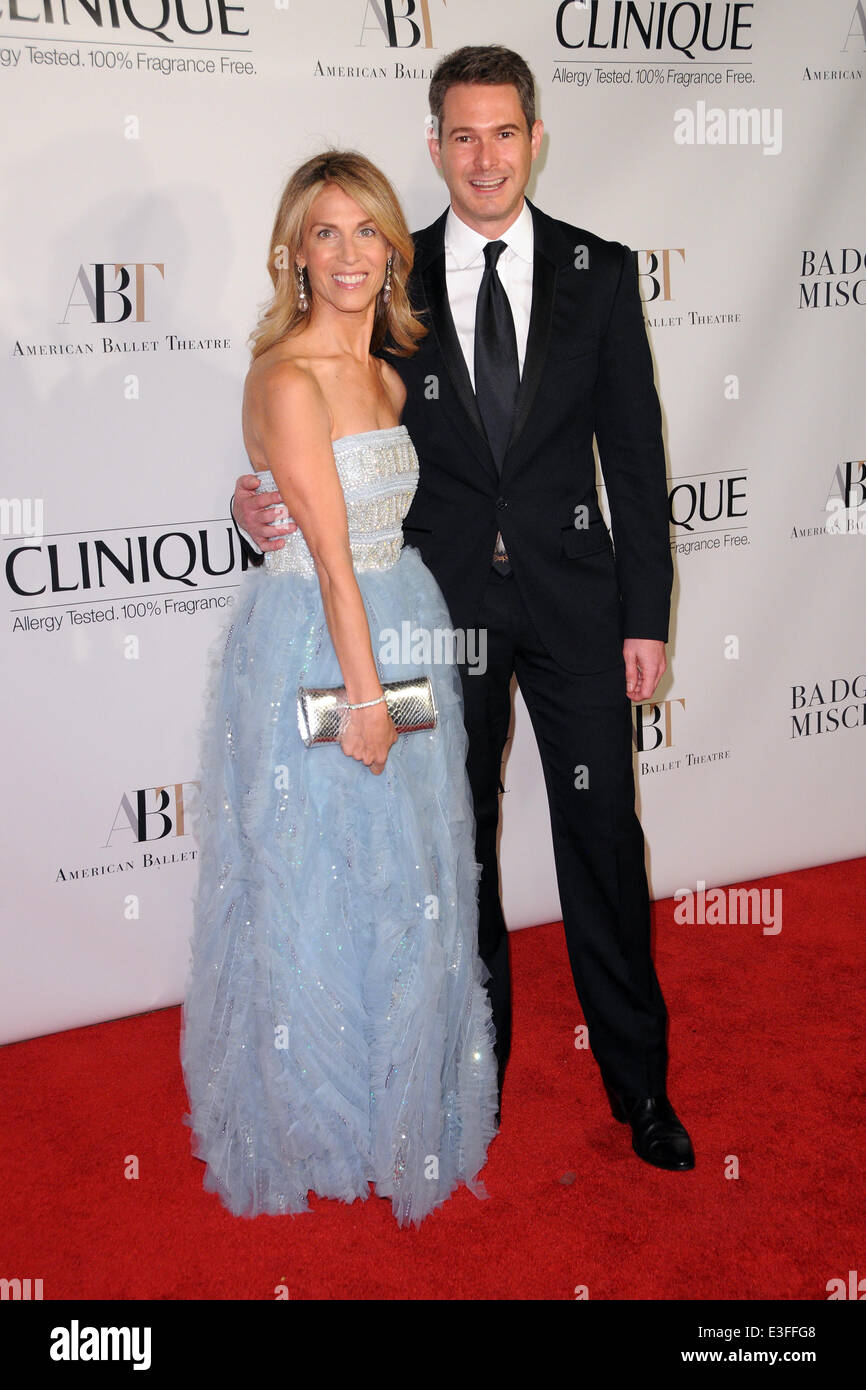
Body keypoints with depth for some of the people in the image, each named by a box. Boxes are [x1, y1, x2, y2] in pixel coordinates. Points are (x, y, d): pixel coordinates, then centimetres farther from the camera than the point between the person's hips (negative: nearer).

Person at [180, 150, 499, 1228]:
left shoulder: (388, 374, 9)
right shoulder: (288, 378, -16)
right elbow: (330, 553, -19)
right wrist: (365, 692, -18)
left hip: (402, 626, 8)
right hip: (312, 647, -8)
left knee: (405, 879, 17)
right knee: (316, 885, 6)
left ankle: (403, 1096, 37)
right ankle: (317, 1116, 28)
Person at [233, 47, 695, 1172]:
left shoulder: (600, 273, 2)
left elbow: (636, 454, 1)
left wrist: (647, 615, -3)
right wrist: (264, 498, -16)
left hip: (573, 595, 0)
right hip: (444, 601, 1)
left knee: (604, 836, 4)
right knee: (457, 838, 12)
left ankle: (638, 1080, 22)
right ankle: (476, 1057, 33)